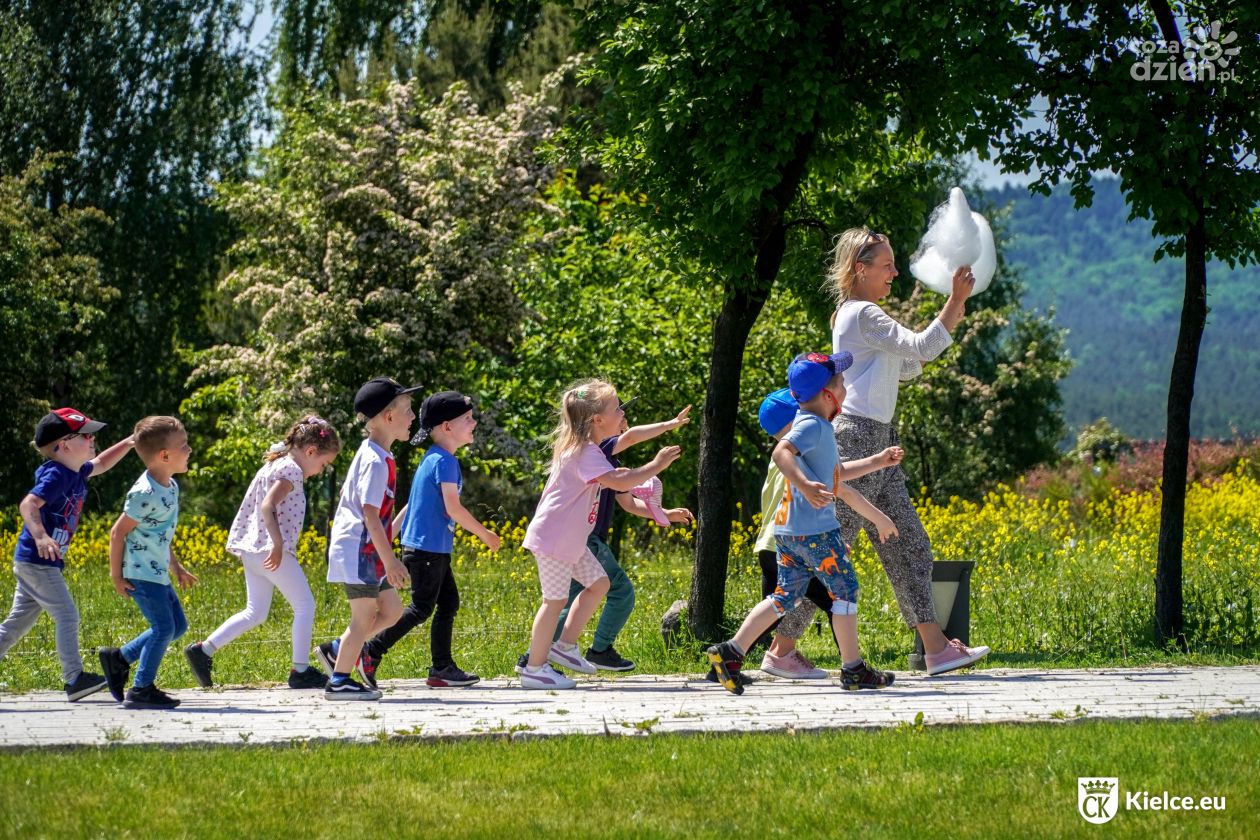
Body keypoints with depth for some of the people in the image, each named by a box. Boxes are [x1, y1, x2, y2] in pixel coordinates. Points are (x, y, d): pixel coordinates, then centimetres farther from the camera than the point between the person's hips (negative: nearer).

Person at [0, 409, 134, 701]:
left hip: (30, 563, 10)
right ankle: (74, 679, -3)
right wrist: (40, 536, -47)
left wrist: (129, 443, 25)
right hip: (38, 562, -10)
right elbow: (28, 504, -31)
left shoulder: (75, 473, 11)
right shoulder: (55, 475, -18)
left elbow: (100, 464, 32)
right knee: (67, 616, -6)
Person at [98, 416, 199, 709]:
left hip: (158, 573, 10)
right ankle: (142, 690, 0)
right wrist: (116, 576, -14)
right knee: (164, 627, -10)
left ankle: (119, 658, 20)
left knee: (178, 624, 12)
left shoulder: (171, 487, 10)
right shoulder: (146, 493, -20)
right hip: (141, 574, -10)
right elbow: (118, 532, -17)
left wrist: (177, 567, 24)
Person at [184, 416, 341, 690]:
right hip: (272, 550, -10)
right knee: (305, 605, 0)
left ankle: (203, 650, 7)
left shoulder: (273, 466, 19)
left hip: (252, 551, 10)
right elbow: (268, 506, -22)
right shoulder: (291, 470, -11)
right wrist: (278, 544, -24)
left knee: (255, 613, 14)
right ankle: (300, 670, 1)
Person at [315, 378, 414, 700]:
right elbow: (370, 514, -23)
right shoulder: (376, 461, -19)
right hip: (360, 551, -10)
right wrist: (390, 560, -22)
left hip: (366, 551, 10)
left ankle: (336, 650, 16)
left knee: (391, 609, 12)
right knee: (364, 617, -2)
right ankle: (340, 681, 5)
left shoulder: (372, 454, 13)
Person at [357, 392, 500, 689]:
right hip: (428, 548, -10)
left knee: (449, 603, 11)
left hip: (434, 550, 10)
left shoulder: (431, 459, 15)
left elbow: (412, 504, 19)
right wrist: (484, 533, -10)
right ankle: (371, 654, -1)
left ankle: (442, 668, 14)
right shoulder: (445, 461, -16)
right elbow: (453, 508, -21)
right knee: (422, 607, -5)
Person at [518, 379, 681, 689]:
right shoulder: (586, 453, -22)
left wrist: (614, 474, 7)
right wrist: (655, 465, -25)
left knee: (598, 583, 13)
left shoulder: (582, 448, 11)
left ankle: (565, 646, 18)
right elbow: (618, 483, -34)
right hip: (553, 538, -10)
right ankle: (535, 669, 3)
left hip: (570, 540, 10)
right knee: (555, 600, -5)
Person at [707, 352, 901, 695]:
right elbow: (781, 452, -31)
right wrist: (805, 486, -44)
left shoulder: (817, 428, 20)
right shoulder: (813, 426, -13)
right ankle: (853, 669, 7)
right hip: (815, 529, -10)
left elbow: (835, 475, 31)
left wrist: (878, 461, 35)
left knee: (785, 596, 10)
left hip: (787, 531, 10)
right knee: (845, 590, 1)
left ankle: (731, 652, 2)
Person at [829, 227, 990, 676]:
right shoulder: (862, 314, -12)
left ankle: (936, 647, 7)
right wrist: (957, 299, -17)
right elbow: (920, 347, -20)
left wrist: (950, 321, 14)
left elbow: (906, 366, 24)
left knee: (908, 545, 8)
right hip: (858, 439, -11)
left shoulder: (857, 315, 20)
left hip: (877, 440, 11)